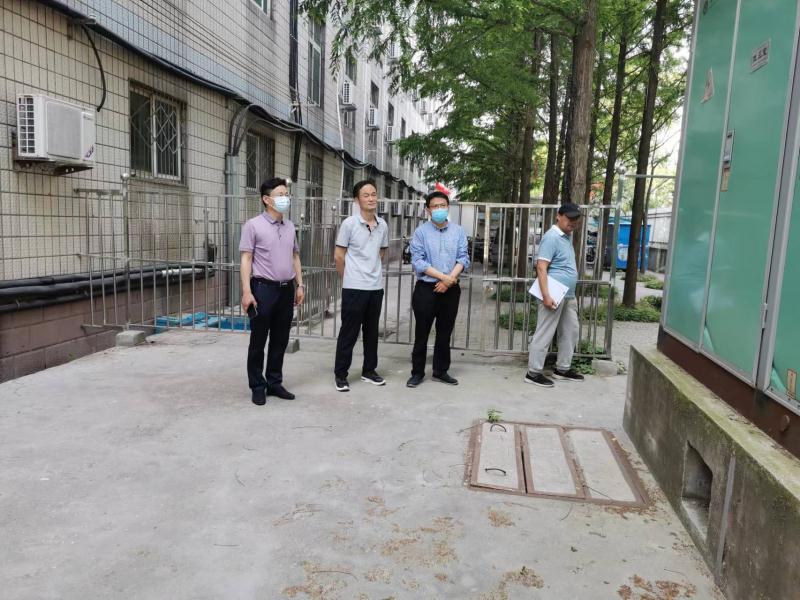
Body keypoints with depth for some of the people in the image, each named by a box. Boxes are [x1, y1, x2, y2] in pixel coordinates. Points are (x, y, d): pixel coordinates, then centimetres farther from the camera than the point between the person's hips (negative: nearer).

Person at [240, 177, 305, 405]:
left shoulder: (290, 226, 11)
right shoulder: (253, 225, -5)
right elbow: (246, 259, -8)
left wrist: (299, 284, 12)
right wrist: (247, 291, -15)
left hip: (286, 289, 5)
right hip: (263, 288, -5)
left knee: (280, 340, 11)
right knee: (258, 341, 4)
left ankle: (274, 383, 23)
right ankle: (258, 387, 16)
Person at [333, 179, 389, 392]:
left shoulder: (382, 225, 4)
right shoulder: (349, 223, -10)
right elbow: (338, 256, -3)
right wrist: (349, 278, 5)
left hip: (376, 287, 5)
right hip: (354, 287, -5)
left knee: (371, 331, 14)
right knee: (349, 332, 2)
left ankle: (369, 370, 27)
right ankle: (340, 374, 14)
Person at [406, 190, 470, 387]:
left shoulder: (458, 231, 5)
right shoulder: (421, 231, -3)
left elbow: (463, 259, -1)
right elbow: (418, 262, -11)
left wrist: (449, 280, -14)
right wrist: (443, 276, -15)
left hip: (451, 290, 3)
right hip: (426, 288, -2)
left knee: (445, 333, 11)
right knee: (422, 332, 5)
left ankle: (441, 371, 23)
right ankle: (417, 372, 16)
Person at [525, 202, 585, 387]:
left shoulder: (568, 237, 15)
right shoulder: (551, 237, -14)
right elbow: (541, 268, -20)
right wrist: (546, 295, -25)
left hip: (569, 296, 10)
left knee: (570, 332, 15)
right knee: (545, 334, -4)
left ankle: (562, 369, 27)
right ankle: (533, 372, 4)